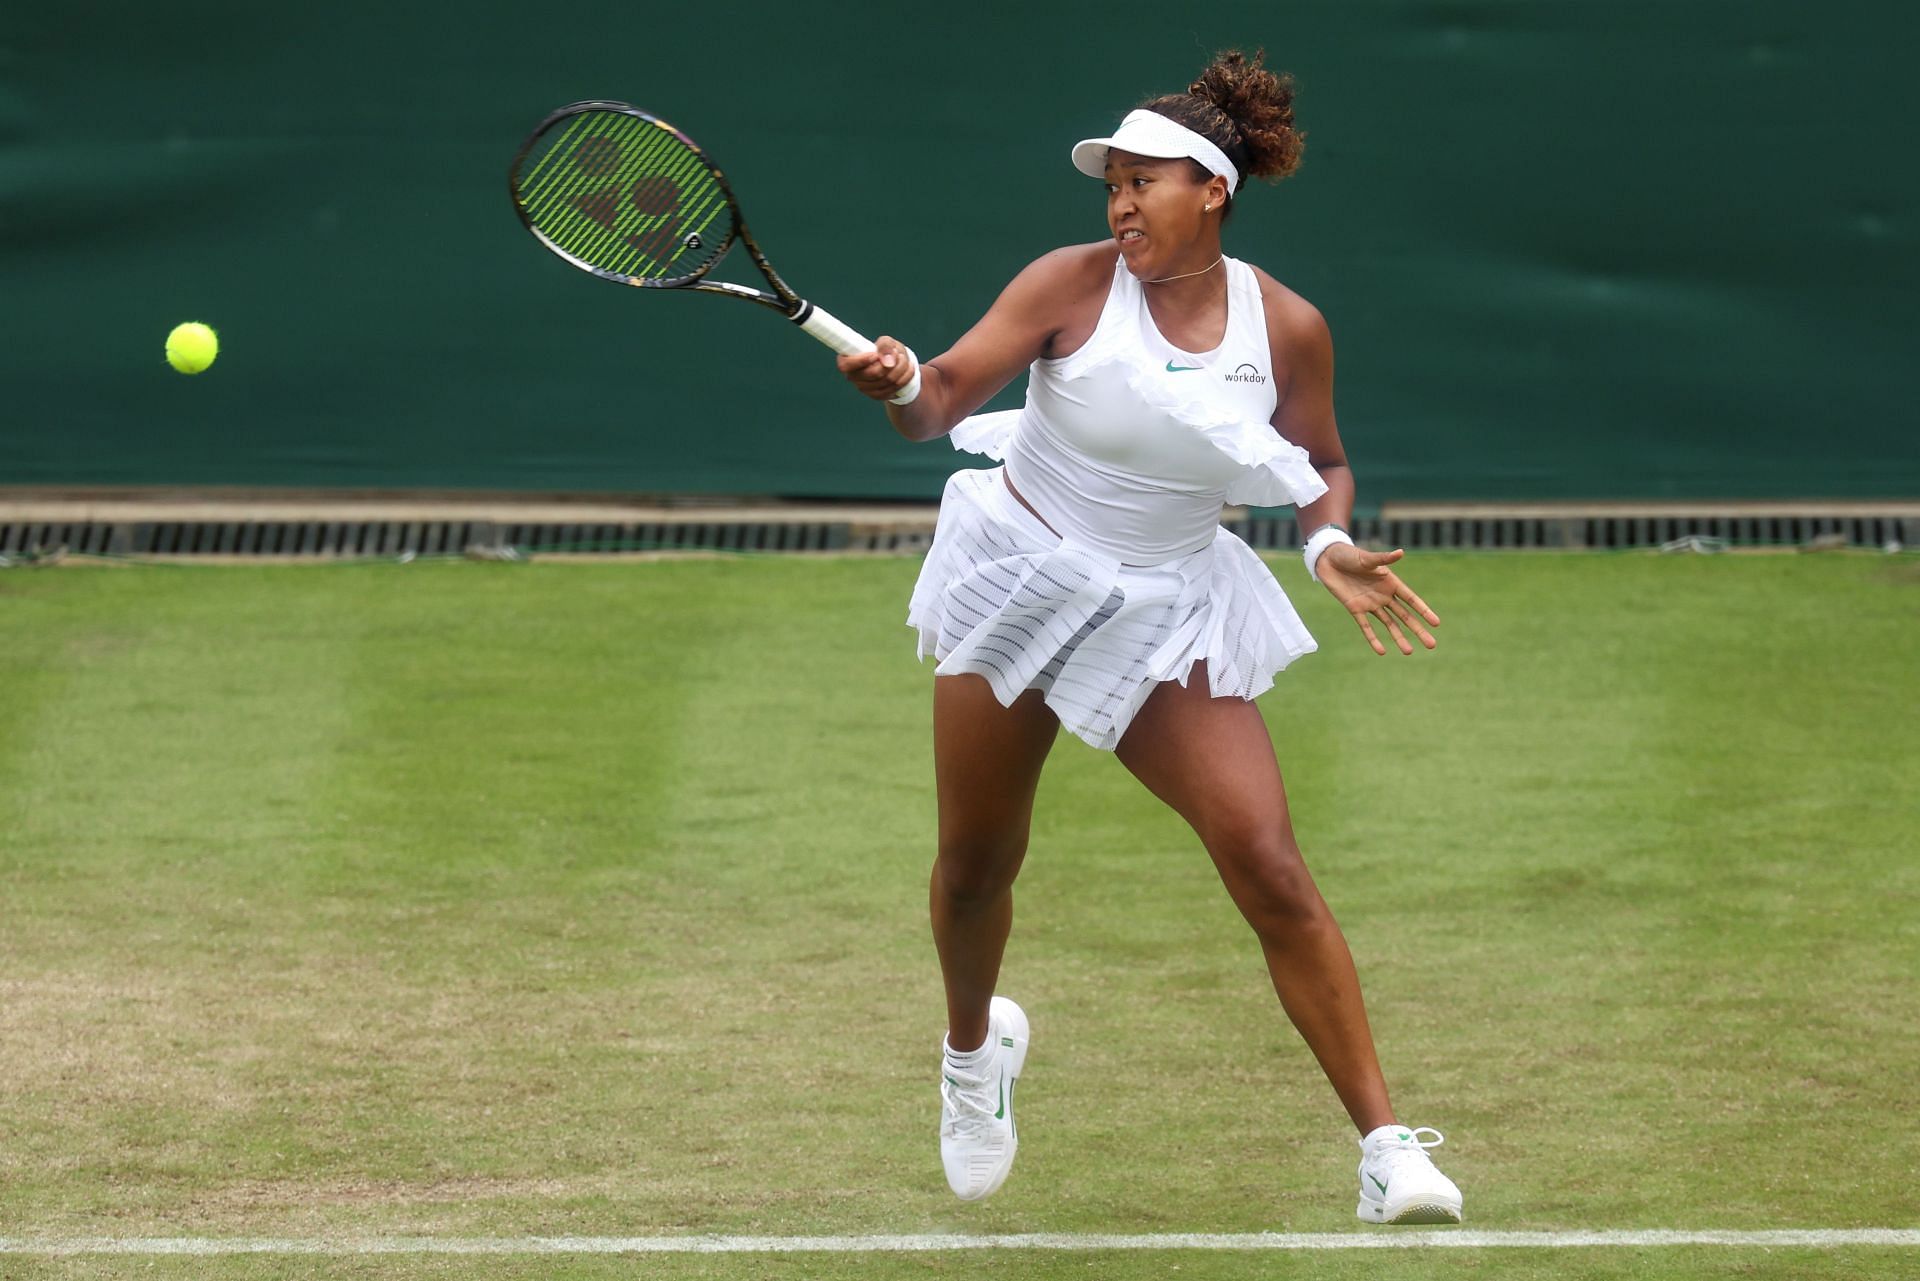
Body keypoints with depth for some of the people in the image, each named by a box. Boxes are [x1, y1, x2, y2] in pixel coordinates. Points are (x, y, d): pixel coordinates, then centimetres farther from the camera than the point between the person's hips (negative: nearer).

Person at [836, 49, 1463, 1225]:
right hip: (1018, 584, 0)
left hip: (1170, 617, 0)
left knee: (1272, 872, -13)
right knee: (978, 866, 12)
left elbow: (1320, 465, 9)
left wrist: (1332, 543, -11)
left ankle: (1386, 1148, -10)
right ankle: (974, 1046, 46)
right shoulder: (1074, 285, -13)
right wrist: (900, 385, -43)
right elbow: (946, 396, -20)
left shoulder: (1287, 329, -7)